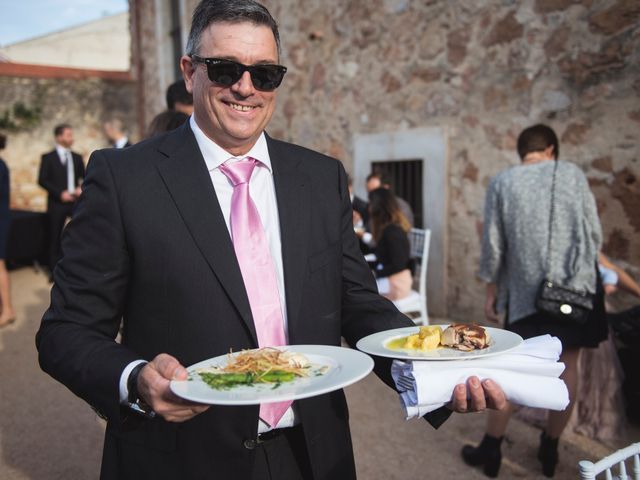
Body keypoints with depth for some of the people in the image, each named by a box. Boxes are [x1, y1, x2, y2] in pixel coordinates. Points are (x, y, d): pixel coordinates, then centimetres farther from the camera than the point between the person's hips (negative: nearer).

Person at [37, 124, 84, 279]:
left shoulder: (77, 157, 11)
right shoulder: (48, 157, 0)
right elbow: (42, 180, -7)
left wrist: (82, 188, -6)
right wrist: (60, 193, -16)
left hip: (75, 202, 3)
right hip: (57, 203, -3)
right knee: (55, 238, 2)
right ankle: (55, 271, 12)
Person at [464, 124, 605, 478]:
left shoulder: (502, 182, 2)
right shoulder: (572, 173, 3)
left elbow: (493, 244, 1)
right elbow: (594, 232, 4)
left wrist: (491, 292, 9)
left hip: (527, 288, 0)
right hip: (575, 284, 0)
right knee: (567, 365, 10)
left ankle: (491, 448, 14)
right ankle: (550, 449, 21)